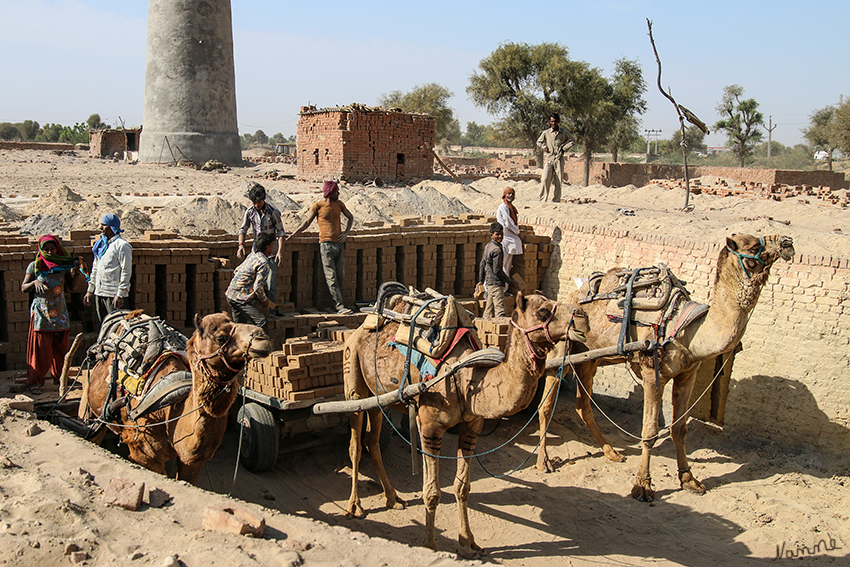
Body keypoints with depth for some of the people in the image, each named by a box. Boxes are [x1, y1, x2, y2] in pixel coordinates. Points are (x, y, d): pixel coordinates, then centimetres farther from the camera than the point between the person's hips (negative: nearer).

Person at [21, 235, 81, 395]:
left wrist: (74, 275, -6)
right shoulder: (34, 266, -2)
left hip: (59, 311, 3)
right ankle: (35, 381, 4)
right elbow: (23, 288, 3)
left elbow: (71, 285, 14)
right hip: (41, 312, -3)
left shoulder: (64, 264, 5)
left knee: (61, 346, 8)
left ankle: (60, 376, 23)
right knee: (40, 347, -4)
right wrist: (34, 283, -17)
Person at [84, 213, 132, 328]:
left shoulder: (122, 245, -9)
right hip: (99, 293, 8)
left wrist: (120, 295, -16)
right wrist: (90, 290, 18)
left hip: (113, 294, -8)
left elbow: (126, 271, -12)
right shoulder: (101, 243, 16)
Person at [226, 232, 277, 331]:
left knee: (240, 323, 18)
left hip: (230, 294, 10)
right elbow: (258, 287, -22)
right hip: (240, 298, -10)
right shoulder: (264, 264, -17)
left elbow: (236, 271, 18)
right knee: (260, 320, -11)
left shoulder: (252, 255, 10)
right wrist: (264, 300, -4)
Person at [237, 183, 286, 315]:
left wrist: (280, 251, -17)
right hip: (256, 250, 3)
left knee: (271, 280, -6)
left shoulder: (273, 211, -10)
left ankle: (272, 308, 3)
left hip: (271, 250, -3)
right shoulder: (250, 211, 0)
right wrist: (241, 245, -8)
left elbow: (280, 232, -8)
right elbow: (243, 229, 9)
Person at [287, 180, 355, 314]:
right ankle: (340, 306, -11)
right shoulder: (318, 205, -1)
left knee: (340, 276, 4)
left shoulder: (339, 204, 11)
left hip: (339, 243, 5)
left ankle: (338, 302, 14)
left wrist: (346, 232, 8)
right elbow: (307, 222, 7)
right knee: (331, 277, -8)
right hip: (326, 244, -5)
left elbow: (350, 217, 23)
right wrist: (293, 234, 6)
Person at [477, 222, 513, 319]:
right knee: (500, 309, -13)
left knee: (489, 309, 15)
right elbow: (497, 270, -18)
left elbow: (482, 264, 18)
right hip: (496, 283, -10)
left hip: (489, 282, 10)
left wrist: (481, 280, 25)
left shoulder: (488, 246, 11)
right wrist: (509, 281, -8)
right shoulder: (496, 250, -18)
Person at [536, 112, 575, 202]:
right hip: (548, 158, -1)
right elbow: (538, 142, 21)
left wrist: (564, 148, 7)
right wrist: (544, 148, 5)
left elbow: (572, 140, 17)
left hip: (559, 158, 1)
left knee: (558, 181, -1)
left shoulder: (564, 132, 7)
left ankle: (556, 200, 5)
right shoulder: (546, 132, 7)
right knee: (545, 179, -14)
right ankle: (542, 199, -11)